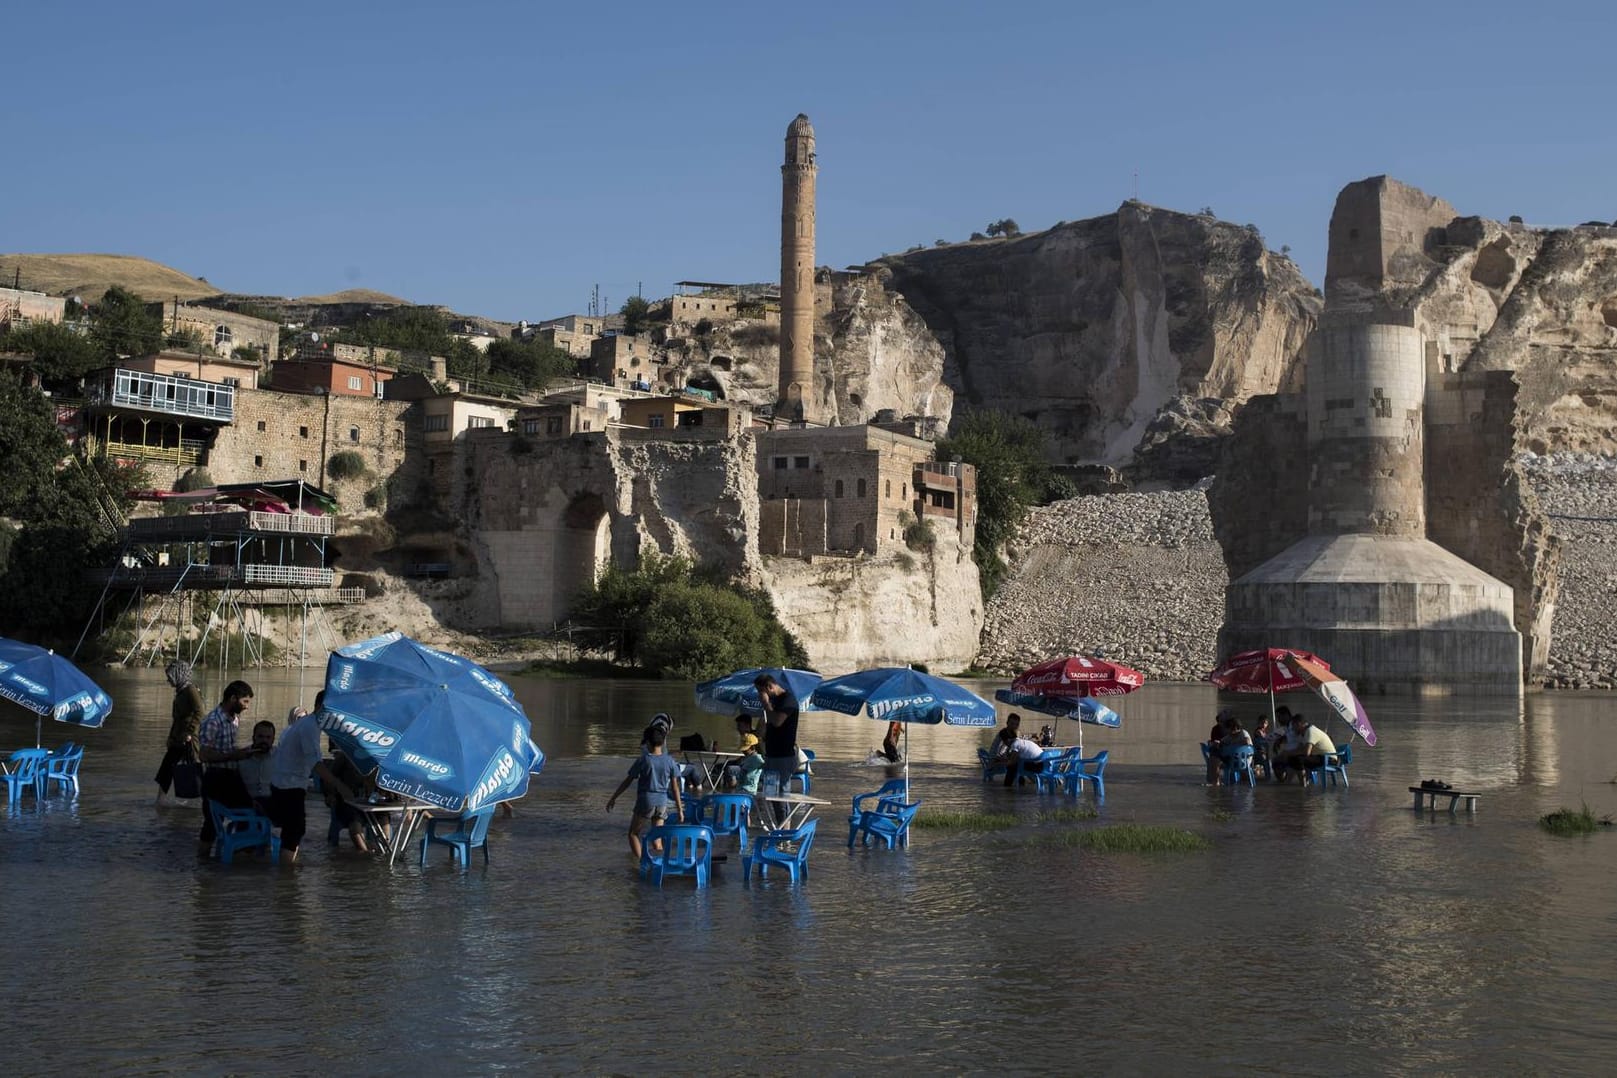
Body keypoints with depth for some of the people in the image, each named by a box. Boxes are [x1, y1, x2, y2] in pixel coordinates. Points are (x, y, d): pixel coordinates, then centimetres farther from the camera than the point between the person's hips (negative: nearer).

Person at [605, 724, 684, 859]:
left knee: (633, 834, 9)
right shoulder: (669, 761, 0)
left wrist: (613, 797, 8)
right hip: (662, 803, 3)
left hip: (645, 802, -3)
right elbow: (675, 787, 2)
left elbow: (627, 781, -2)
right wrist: (679, 808, 10)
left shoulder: (643, 760, -9)